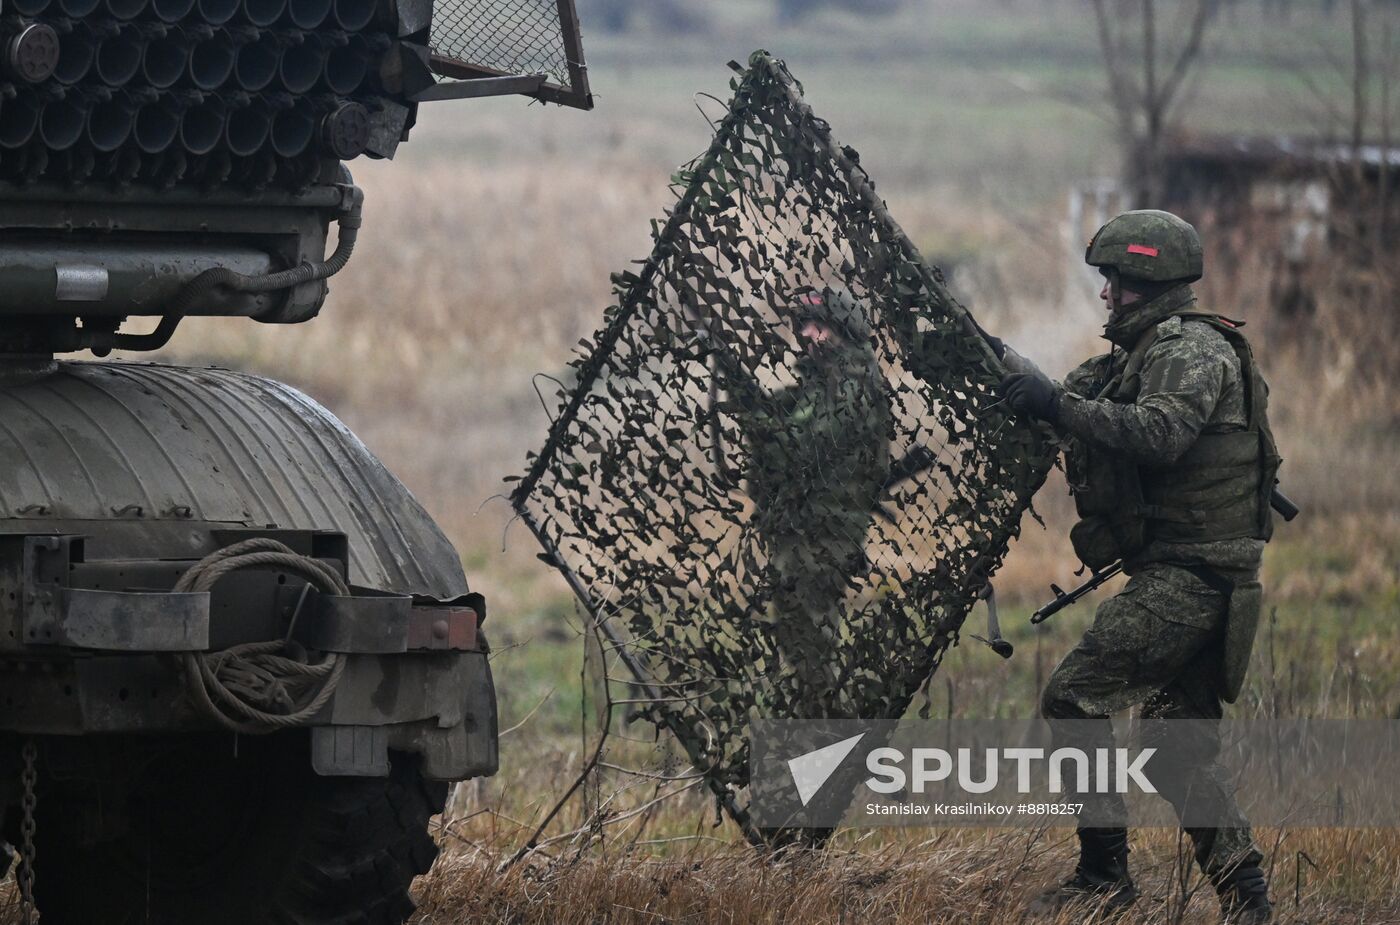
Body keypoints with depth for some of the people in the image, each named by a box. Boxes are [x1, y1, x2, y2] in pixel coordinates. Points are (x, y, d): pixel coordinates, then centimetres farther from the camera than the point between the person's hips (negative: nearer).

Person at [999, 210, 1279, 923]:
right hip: (1207, 582, 10)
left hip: (1186, 574, -10)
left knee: (1074, 697, -10)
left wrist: (1059, 404, -27)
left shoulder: (1194, 349, -12)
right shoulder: (1149, 351, 19)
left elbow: (1158, 434, -29)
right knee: (1181, 744, 11)